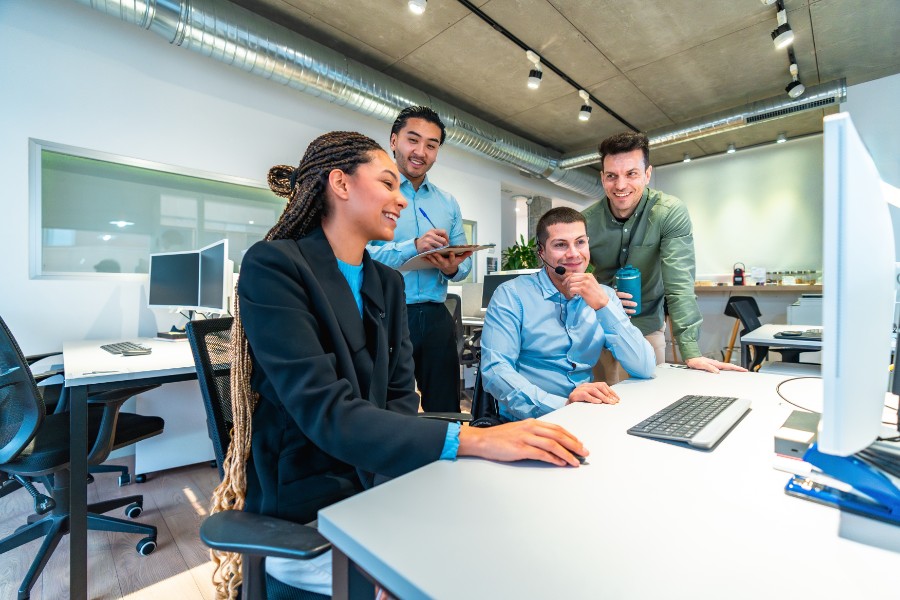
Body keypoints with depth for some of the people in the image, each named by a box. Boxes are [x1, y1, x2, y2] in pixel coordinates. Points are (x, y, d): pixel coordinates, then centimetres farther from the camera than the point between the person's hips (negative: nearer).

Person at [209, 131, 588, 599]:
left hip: (377, 485, 6)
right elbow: (326, 412, -26)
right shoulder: (272, 265, -15)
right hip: (302, 513, -5)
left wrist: (393, 489, -16)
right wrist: (473, 439, -34)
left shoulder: (387, 283, 6)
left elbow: (401, 395, 1)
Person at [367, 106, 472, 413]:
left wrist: (453, 268, -11)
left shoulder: (448, 202, 14)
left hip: (436, 318, 5)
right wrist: (413, 247, -24)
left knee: (446, 411, 13)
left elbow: (464, 260, 12)